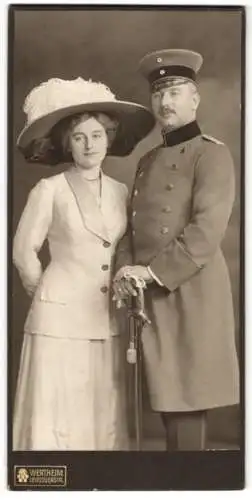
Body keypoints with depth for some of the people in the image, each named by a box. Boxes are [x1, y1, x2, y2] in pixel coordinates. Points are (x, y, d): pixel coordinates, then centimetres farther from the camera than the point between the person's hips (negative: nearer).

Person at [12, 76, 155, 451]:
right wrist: (50, 295, 7)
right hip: (60, 317, -4)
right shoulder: (49, 190, -5)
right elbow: (24, 252, -1)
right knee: (56, 416, 1)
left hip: (107, 320, 4)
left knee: (105, 416, 10)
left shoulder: (121, 192, 7)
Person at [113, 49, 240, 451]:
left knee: (186, 402, -3)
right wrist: (125, 271, -3)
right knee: (167, 400, 13)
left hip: (191, 293, -7)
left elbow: (208, 230, -16)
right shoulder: (147, 161, 19)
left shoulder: (212, 154, -4)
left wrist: (153, 271, -18)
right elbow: (132, 225, 15)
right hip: (151, 297, 7)